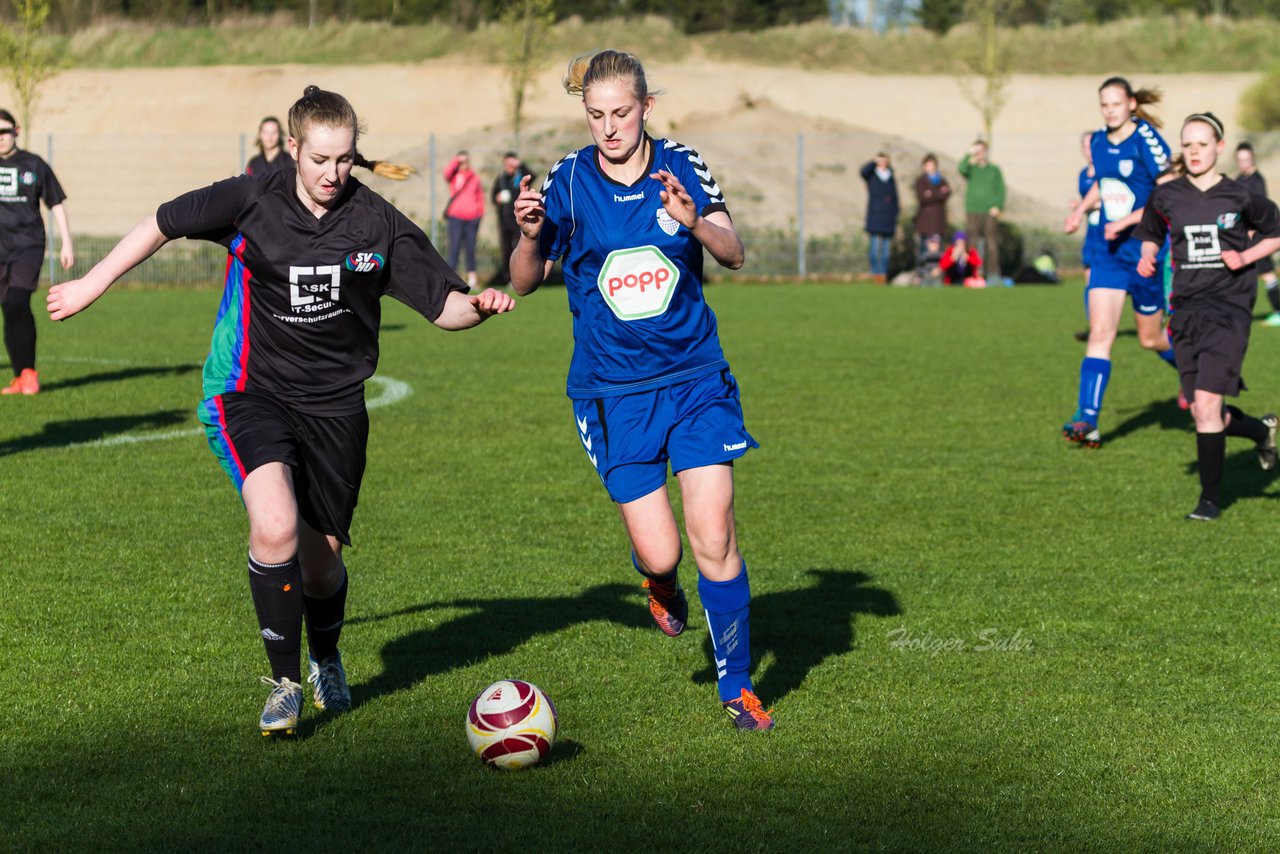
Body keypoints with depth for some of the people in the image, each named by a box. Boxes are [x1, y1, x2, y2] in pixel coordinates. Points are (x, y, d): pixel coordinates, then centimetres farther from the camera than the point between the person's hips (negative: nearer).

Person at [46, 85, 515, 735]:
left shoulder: (379, 224, -4)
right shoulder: (250, 203, -7)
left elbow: (442, 304, -2)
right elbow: (163, 224, 7)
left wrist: (479, 306, -25)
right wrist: (91, 285, 11)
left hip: (334, 405, 2)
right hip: (251, 392, -2)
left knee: (320, 560, 9)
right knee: (276, 528, -26)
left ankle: (326, 661, 43)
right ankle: (284, 684, -10)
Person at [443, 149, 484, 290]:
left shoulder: (474, 178, 12)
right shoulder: (454, 176, 5)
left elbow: (480, 197, 16)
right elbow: (447, 173, -19)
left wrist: (479, 214, 8)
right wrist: (456, 161, -19)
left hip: (471, 219, 2)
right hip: (456, 217, -2)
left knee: (471, 249, 6)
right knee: (454, 248, -7)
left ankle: (472, 279, 12)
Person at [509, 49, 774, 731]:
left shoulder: (681, 166, -2)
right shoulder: (567, 182, -4)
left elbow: (733, 254, -2)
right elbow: (524, 282, 3)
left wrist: (695, 221, -22)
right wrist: (530, 237, -19)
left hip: (695, 377, 1)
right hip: (612, 392, -1)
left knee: (714, 538, -7)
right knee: (660, 552, -7)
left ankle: (736, 685, 11)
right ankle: (658, 580, 33)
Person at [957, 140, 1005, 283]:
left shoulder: (994, 170, 12)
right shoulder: (971, 168, 10)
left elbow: (1001, 189, 9)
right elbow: (961, 169, -14)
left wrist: (998, 206, -4)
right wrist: (970, 154, -24)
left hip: (991, 212, 0)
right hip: (973, 212, 0)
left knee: (992, 244, -3)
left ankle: (993, 275, -1)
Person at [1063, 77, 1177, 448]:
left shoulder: (1146, 140, -15)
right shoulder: (1099, 142, 5)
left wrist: (1127, 222, -23)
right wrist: (1081, 209, 10)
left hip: (1146, 250, -5)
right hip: (1109, 251, 5)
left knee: (1151, 338, 10)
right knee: (1099, 332, -9)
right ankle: (1087, 420, -14)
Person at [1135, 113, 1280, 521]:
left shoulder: (1240, 197, -3)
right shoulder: (1165, 197, 4)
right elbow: (1151, 234, 21)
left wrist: (1245, 257, -5)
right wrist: (1147, 257, 0)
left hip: (1229, 307, -4)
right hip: (1186, 308, 4)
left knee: (1206, 403, -15)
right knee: (1202, 413, 5)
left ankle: (1210, 498, -2)